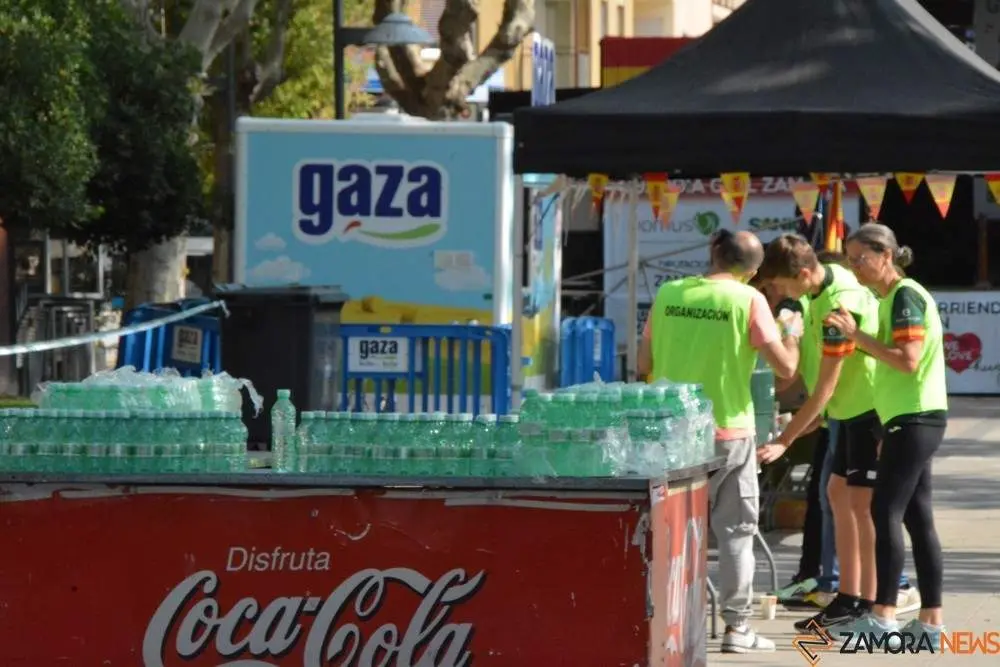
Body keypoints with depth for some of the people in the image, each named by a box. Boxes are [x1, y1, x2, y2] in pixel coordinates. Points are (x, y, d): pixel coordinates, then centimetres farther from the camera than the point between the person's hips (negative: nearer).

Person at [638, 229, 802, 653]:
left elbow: (645, 364, 8)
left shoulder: (668, 294, 1)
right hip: (726, 429, -3)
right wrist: (792, 332, 9)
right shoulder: (747, 300, -9)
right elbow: (785, 367, -10)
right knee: (735, 528, 7)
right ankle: (736, 626, 6)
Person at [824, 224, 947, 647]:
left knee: (886, 512, -12)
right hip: (913, 419, 10)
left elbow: (908, 360, -21)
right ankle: (931, 620, 8)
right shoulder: (892, 298, 17)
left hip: (915, 418, -10)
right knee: (917, 518, 8)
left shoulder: (905, 296, -13)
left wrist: (857, 336, -18)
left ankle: (883, 615, -14)